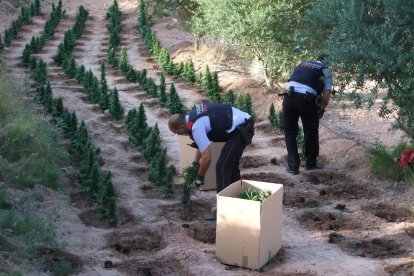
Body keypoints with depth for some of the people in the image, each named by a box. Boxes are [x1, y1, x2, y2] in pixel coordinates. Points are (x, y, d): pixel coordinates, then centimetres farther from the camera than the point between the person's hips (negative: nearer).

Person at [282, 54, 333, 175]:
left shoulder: (302, 64, 28)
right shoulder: (326, 70, 16)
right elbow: (326, 95, 6)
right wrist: (321, 109, 23)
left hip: (289, 97, 3)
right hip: (306, 99, -3)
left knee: (290, 132, 16)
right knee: (311, 132, 18)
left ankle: (293, 165, 15)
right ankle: (311, 162, 30)